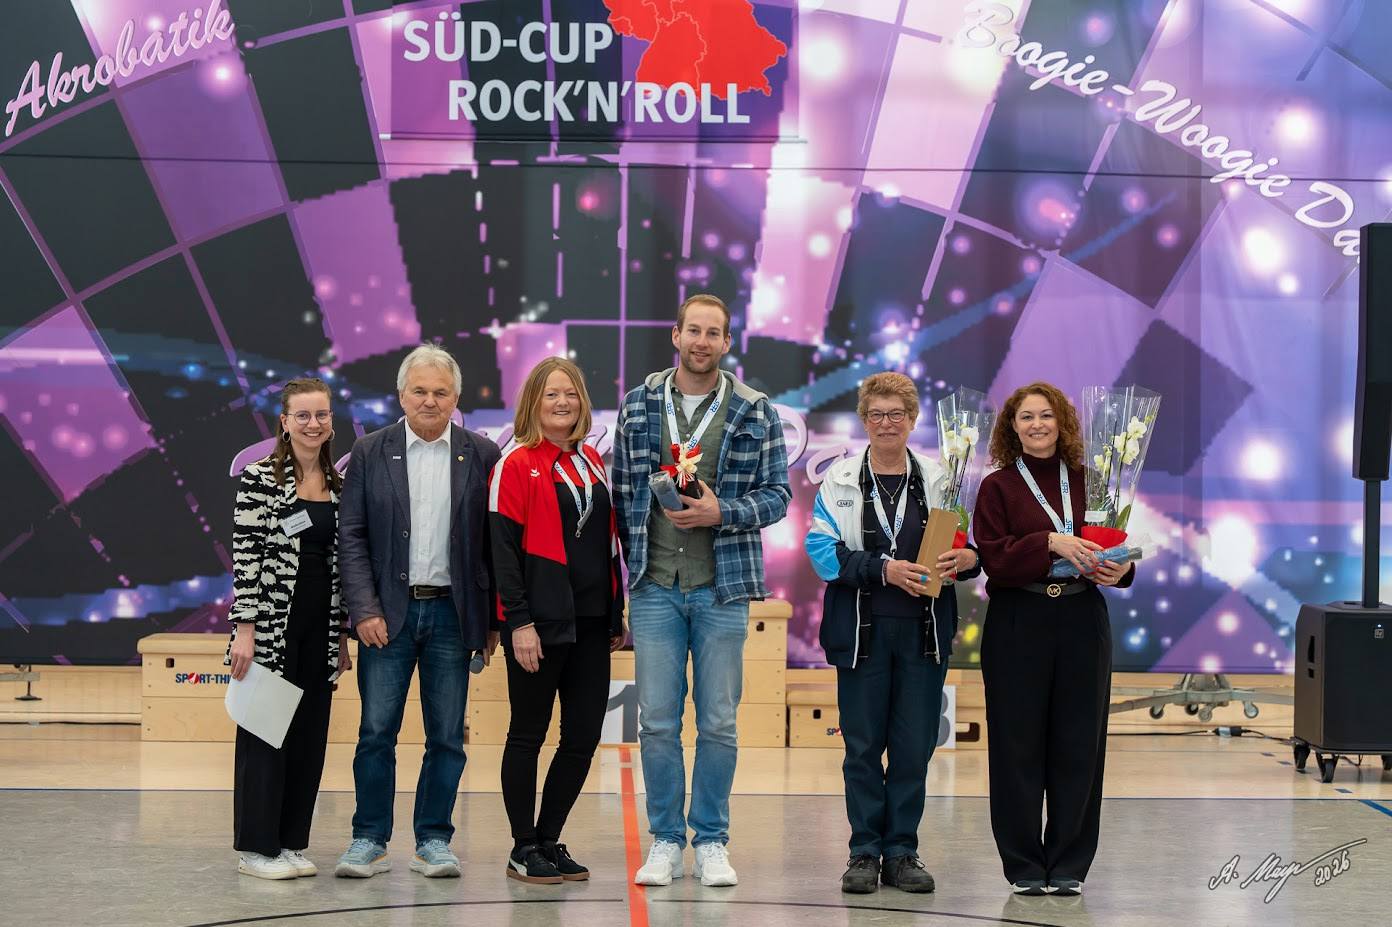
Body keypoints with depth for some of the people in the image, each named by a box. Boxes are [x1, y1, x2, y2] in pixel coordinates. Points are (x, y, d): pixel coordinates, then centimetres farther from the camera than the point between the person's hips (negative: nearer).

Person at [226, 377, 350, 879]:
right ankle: (256, 847, 8)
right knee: (264, 734, 0)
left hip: (320, 628, 6)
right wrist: (244, 627, -16)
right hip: (271, 625, -5)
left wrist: (342, 635, 13)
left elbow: (342, 562, 14)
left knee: (309, 735, 8)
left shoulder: (339, 485, 10)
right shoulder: (260, 477, -6)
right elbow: (244, 554, -10)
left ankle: (291, 842, 16)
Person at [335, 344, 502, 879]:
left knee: (447, 736, 4)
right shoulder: (370, 452, 4)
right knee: (377, 731, 1)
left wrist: (492, 619, 1)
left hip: (452, 613, 0)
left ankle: (433, 841, 14)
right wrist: (365, 610, -7)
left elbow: (496, 540, 4)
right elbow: (351, 536, 2)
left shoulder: (482, 455, 3)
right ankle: (370, 842, 10)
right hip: (388, 613, 0)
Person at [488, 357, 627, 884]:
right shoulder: (517, 464, -5)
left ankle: (549, 839, 18)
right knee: (528, 735, 2)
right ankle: (524, 849, 10)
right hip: (540, 623, -6)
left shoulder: (591, 462, 14)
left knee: (584, 737, 6)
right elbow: (503, 547, -10)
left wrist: (616, 617, 14)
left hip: (590, 623, 6)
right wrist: (518, 622, -16)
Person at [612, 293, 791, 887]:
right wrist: (634, 557, 6)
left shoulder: (756, 414, 3)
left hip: (722, 589, -1)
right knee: (657, 722, 2)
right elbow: (622, 491, 11)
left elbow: (777, 494, 2)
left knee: (718, 723, 4)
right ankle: (665, 842, 12)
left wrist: (721, 513, -14)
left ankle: (711, 842, 14)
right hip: (655, 587, 1)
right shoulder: (638, 406, 6)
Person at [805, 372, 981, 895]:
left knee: (915, 747, 2)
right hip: (861, 630, -1)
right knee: (862, 746, 3)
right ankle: (864, 852, 12)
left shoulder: (938, 480, 9)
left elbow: (965, 549, 12)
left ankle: (901, 852, 11)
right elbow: (824, 553, -5)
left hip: (923, 630, 1)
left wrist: (966, 560, -12)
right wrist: (883, 569, -17)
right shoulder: (840, 480, 4)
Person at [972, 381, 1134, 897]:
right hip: (1018, 624, -2)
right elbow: (993, 557, -9)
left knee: (1078, 744, 3)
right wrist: (1050, 543, -21)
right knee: (1018, 744, 0)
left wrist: (1120, 568, -13)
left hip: (1082, 622, 2)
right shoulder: (998, 487, 3)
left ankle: (1069, 864, 13)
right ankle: (1024, 867, 10)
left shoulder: (1087, 482, 9)